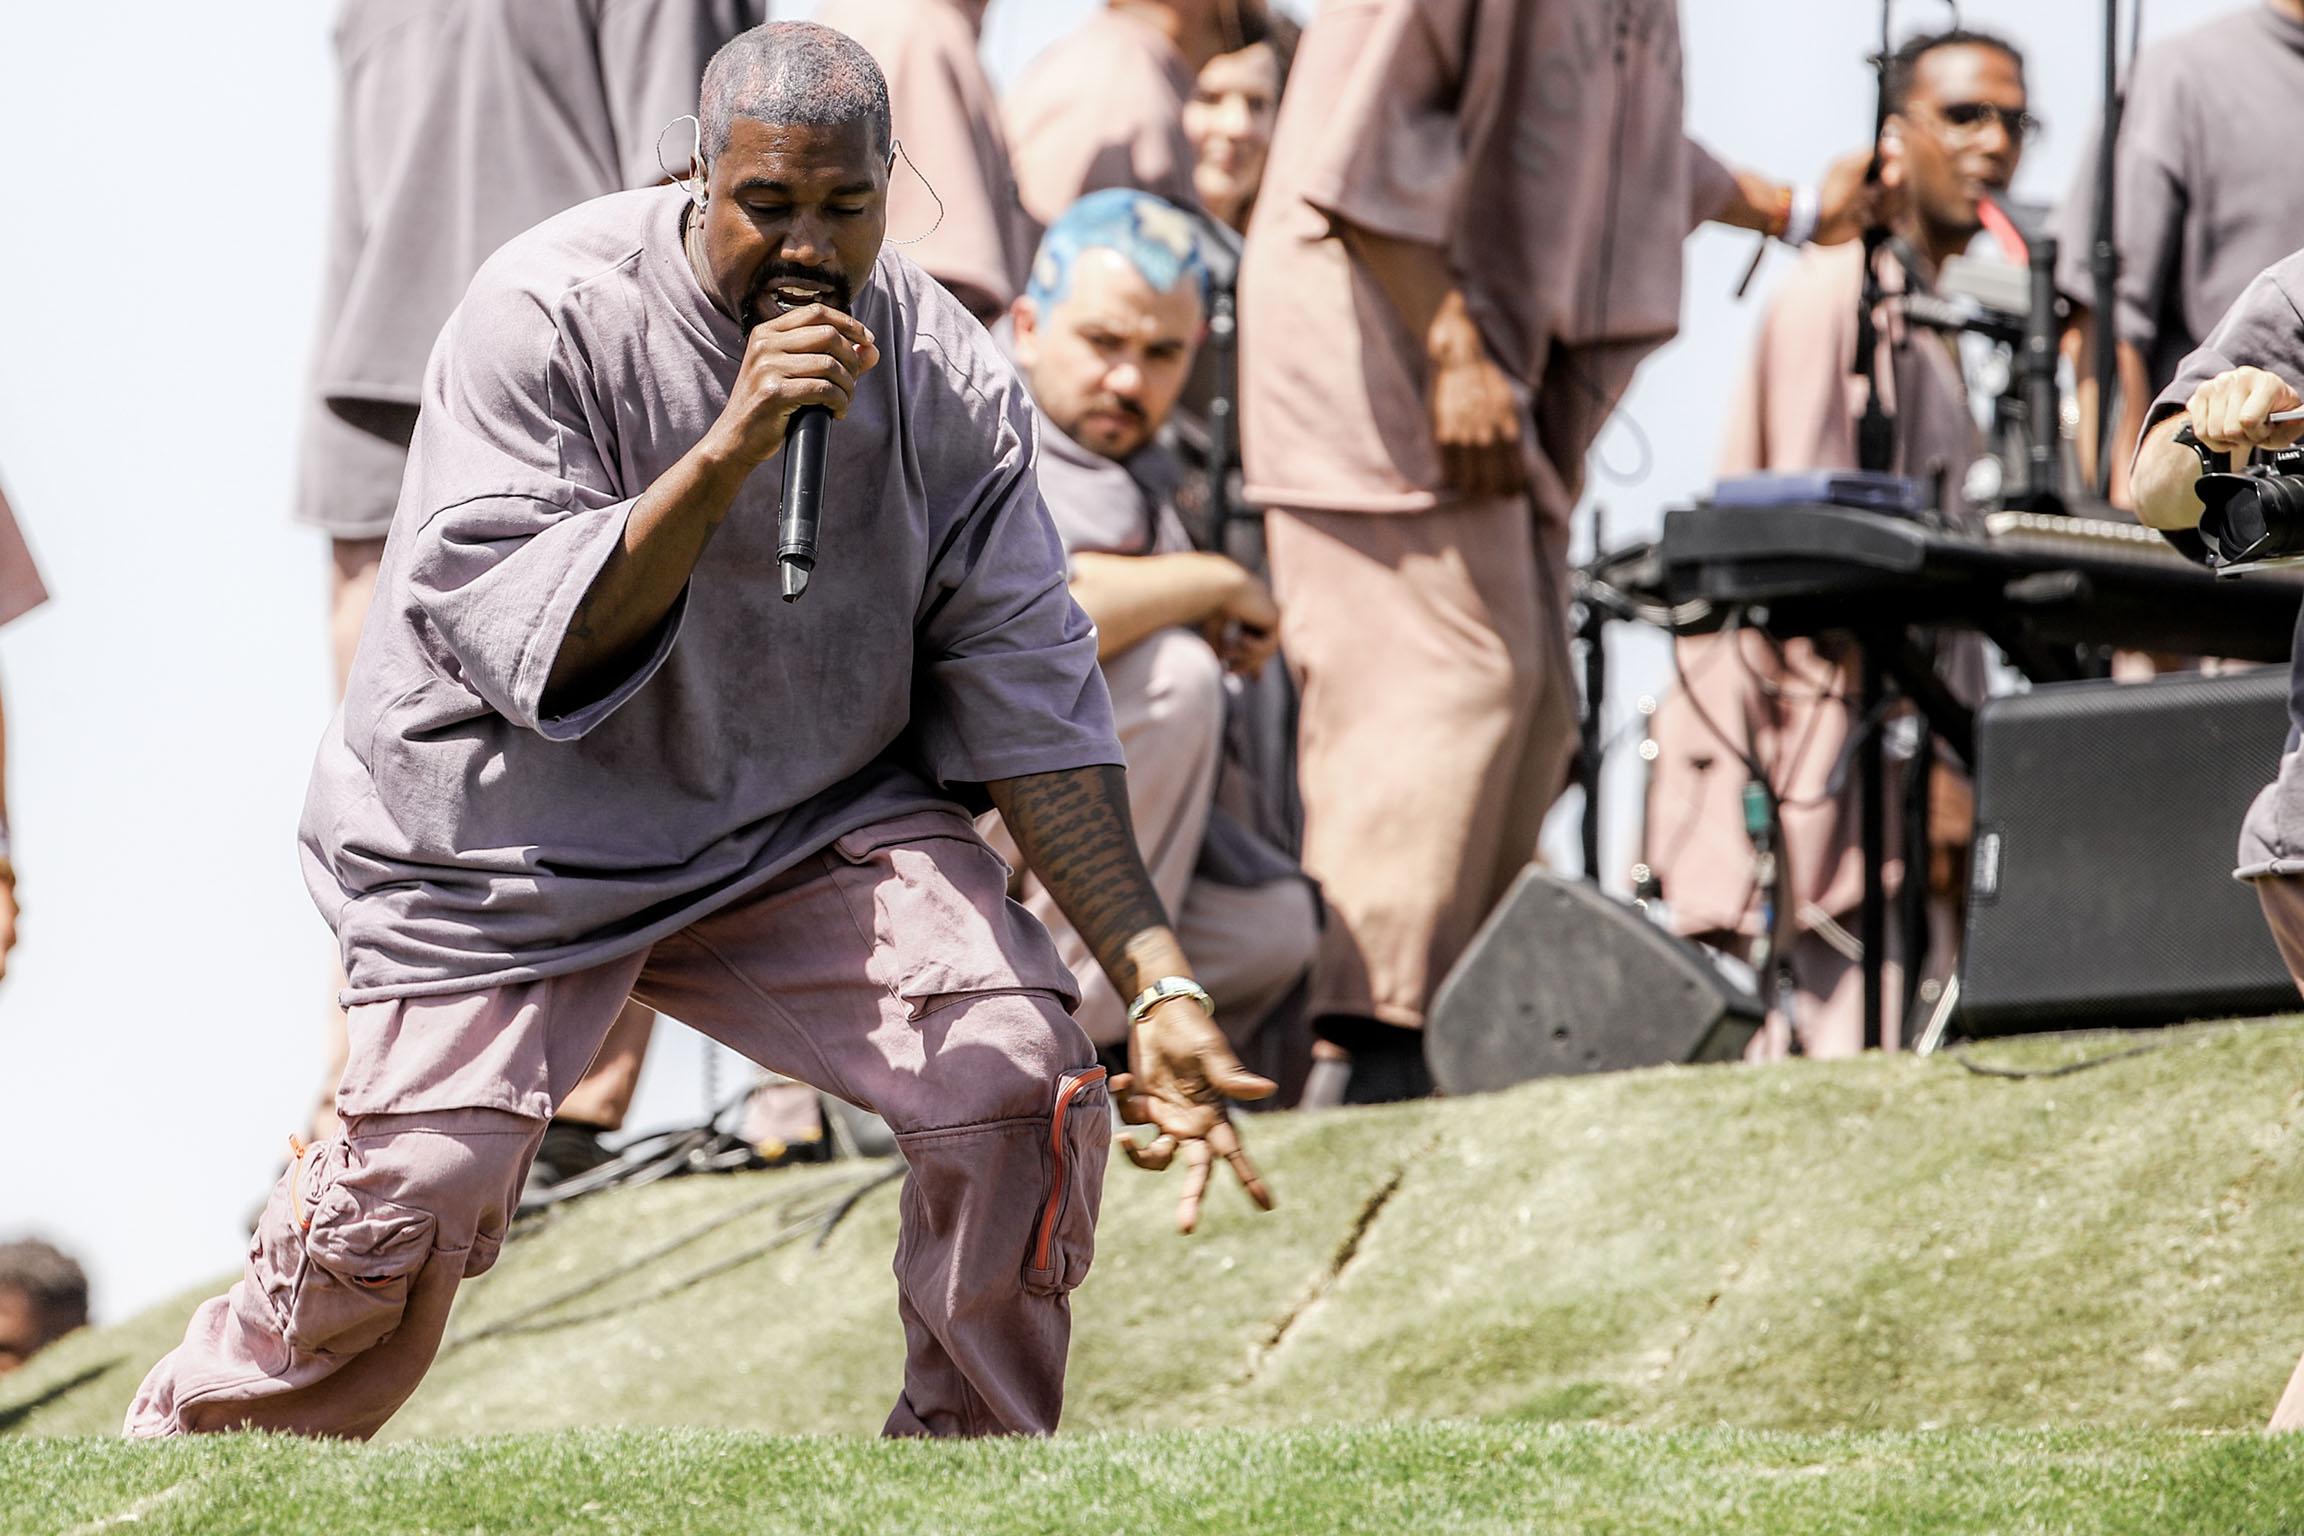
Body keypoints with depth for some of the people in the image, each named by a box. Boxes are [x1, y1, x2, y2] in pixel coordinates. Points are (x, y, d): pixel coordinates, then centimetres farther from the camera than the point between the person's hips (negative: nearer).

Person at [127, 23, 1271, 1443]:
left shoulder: (955, 382, -9)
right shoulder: (546, 316, -20)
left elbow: (1024, 691, -7)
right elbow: (518, 640, -26)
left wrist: (1158, 980, -14)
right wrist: (728, 450, -36)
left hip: (814, 818, 3)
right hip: (512, 839, -3)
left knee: (1020, 1084, -17)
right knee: (406, 1213, -12)